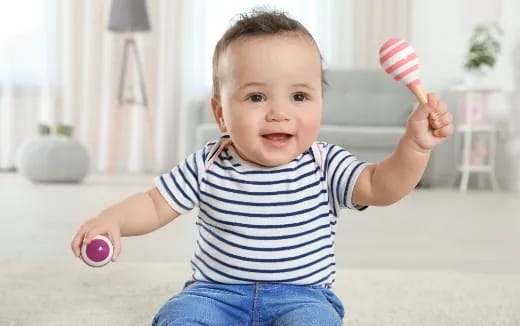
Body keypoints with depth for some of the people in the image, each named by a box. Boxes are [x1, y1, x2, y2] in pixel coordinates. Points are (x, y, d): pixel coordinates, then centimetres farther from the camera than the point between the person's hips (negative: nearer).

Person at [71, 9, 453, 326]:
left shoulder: (323, 165, -6)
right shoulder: (207, 167, -6)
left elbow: (381, 187, -15)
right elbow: (155, 205, 0)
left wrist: (414, 145, -32)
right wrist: (112, 219, -20)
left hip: (302, 295, 0)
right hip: (216, 293, 1)